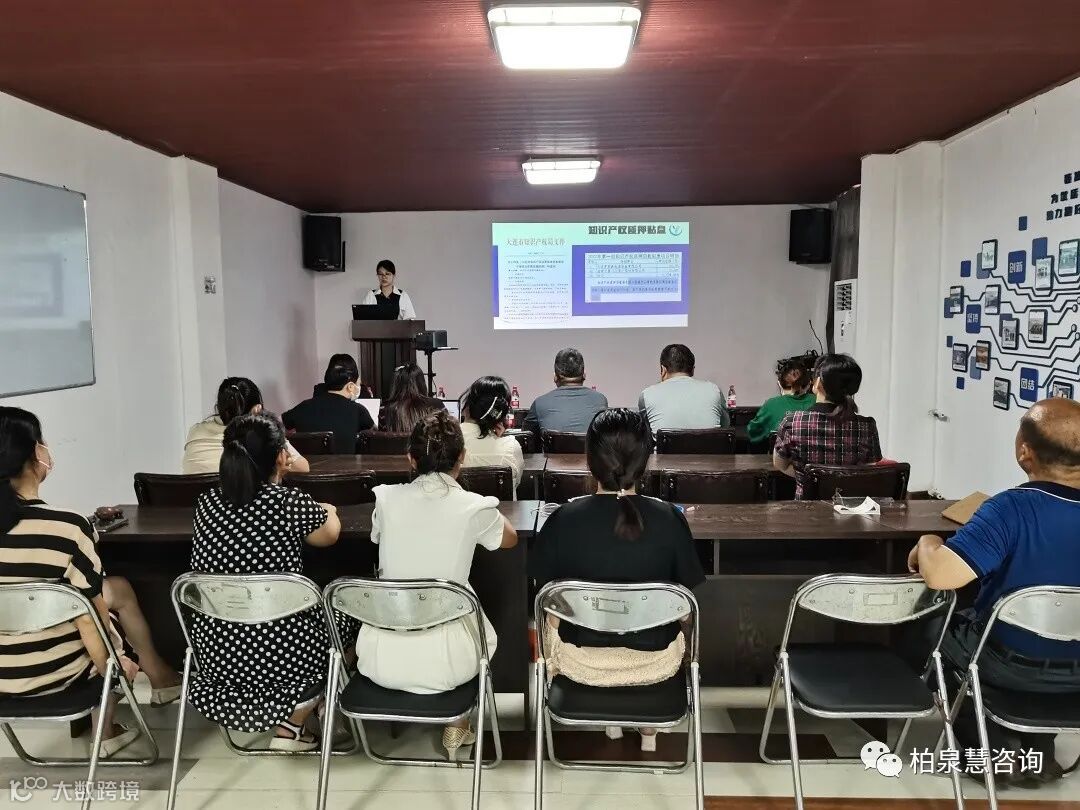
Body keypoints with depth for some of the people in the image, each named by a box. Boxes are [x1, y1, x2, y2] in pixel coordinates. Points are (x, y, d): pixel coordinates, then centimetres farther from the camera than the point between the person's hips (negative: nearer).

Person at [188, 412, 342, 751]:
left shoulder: (207, 502, -1)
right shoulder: (290, 502, -14)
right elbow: (330, 535, 7)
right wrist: (329, 511, 27)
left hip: (215, 654, 6)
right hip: (281, 656, -6)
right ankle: (290, 724, 14)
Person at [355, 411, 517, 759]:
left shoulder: (386, 498, -5)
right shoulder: (475, 508, -10)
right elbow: (511, 539, 12)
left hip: (380, 659, 2)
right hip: (444, 662, -2)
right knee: (485, 633, 33)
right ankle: (457, 728, 37)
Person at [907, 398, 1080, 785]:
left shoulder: (1012, 508, -32)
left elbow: (939, 575, -41)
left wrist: (928, 543, -19)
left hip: (1011, 663, -5)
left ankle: (996, 752, 25)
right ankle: (1038, 751, 37)